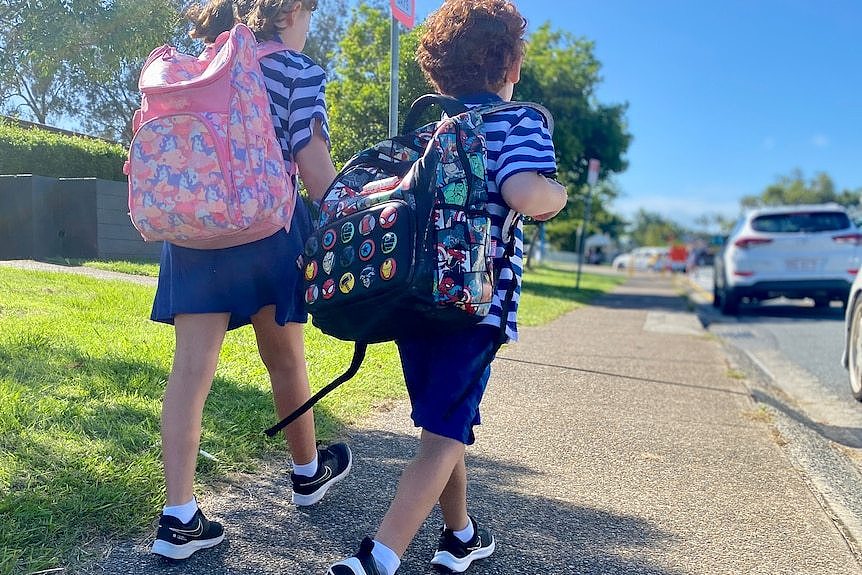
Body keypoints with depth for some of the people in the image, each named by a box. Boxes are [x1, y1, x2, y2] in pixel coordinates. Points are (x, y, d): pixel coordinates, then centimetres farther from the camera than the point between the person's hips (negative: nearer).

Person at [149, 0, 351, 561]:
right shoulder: (299, 70, -1)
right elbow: (313, 163, -9)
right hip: (266, 227, -4)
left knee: (192, 366, 0)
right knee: (286, 357, 13)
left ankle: (179, 518, 0)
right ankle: (308, 472, 34)